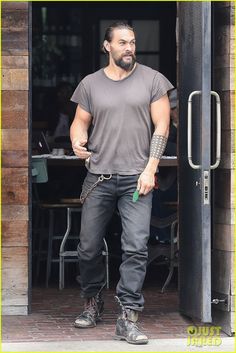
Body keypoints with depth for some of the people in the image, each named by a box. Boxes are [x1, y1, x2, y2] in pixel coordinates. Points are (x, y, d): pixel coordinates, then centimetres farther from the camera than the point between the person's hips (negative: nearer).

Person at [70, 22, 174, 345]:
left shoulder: (152, 80, 3)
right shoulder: (91, 84, 8)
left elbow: (161, 126, 1)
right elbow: (80, 121, 12)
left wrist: (150, 169, -8)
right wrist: (77, 141, -12)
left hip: (136, 177, -2)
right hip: (98, 176, 2)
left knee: (136, 248, -11)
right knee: (88, 247, 7)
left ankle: (128, 317, -9)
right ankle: (93, 303, 28)